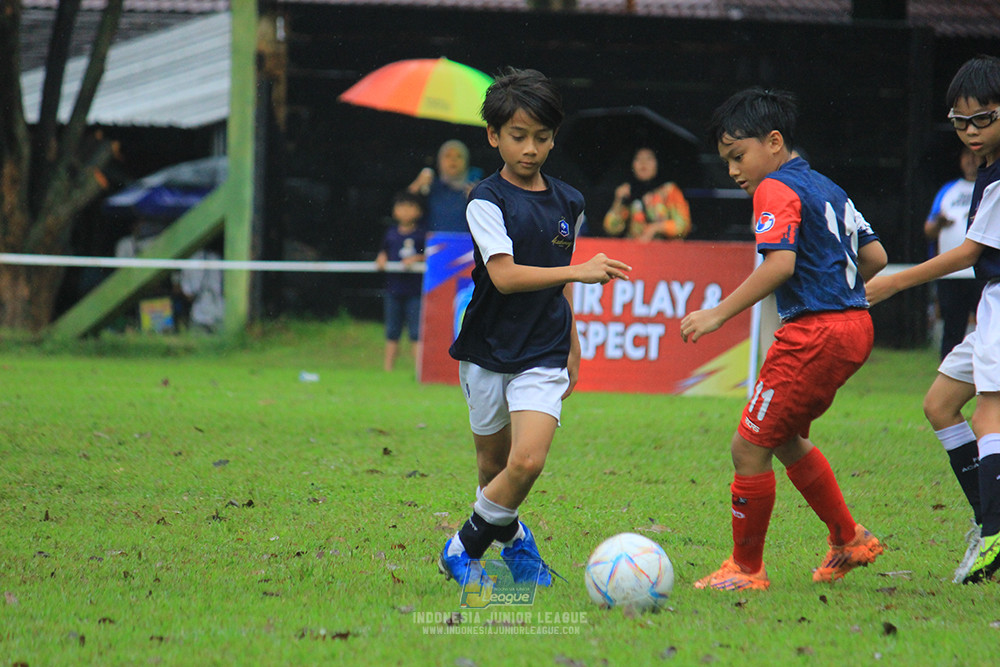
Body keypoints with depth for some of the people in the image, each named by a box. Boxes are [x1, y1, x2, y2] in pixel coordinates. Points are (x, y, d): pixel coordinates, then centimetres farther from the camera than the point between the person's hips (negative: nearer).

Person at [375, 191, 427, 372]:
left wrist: (417, 259, -17)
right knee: (392, 333, 10)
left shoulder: (422, 235, -2)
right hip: (393, 288, 4)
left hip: (415, 290, -4)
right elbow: (383, 253, 19)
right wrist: (381, 260, -1)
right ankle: (388, 367, 15)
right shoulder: (390, 234, 10)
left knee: (417, 333, -6)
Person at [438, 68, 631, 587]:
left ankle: (464, 549, 3)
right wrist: (579, 270, -34)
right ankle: (512, 538, 37)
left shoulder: (568, 203, 7)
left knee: (528, 462, -16)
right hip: (488, 352, -2)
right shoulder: (487, 202, -10)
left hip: (544, 357, 2)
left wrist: (572, 350, 23)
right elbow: (505, 275, -24)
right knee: (493, 464, 9)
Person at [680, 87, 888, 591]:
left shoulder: (776, 190, -10)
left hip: (814, 335, -10)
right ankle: (849, 539, 31)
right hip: (853, 327, 10)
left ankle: (746, 568, 4)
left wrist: (718, 314, -22)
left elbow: (780, 264, -24)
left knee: (749, 448, -3)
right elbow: (875, 256, 19)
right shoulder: (825, 188, 18)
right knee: (785, 438, 26)